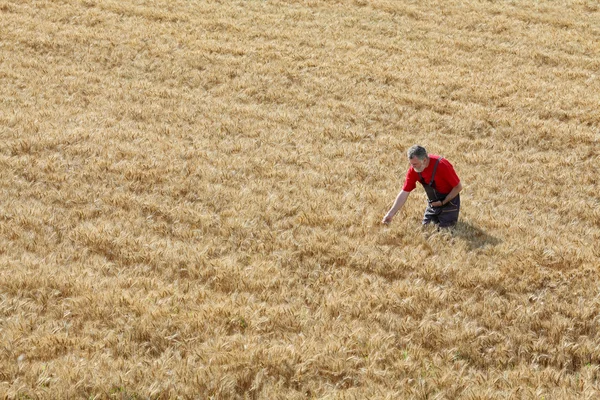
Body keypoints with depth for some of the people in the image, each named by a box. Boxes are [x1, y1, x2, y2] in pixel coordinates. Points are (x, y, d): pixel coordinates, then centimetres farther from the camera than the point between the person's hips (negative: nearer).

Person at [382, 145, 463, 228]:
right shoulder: (413, 170, -15)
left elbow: (458, 187, -19)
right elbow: (404, 192, -9)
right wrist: (391, 213, -17)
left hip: (449, 201, -5)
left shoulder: (442, 165, -30)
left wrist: (443, 202, -19)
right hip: (433, 203, 5)